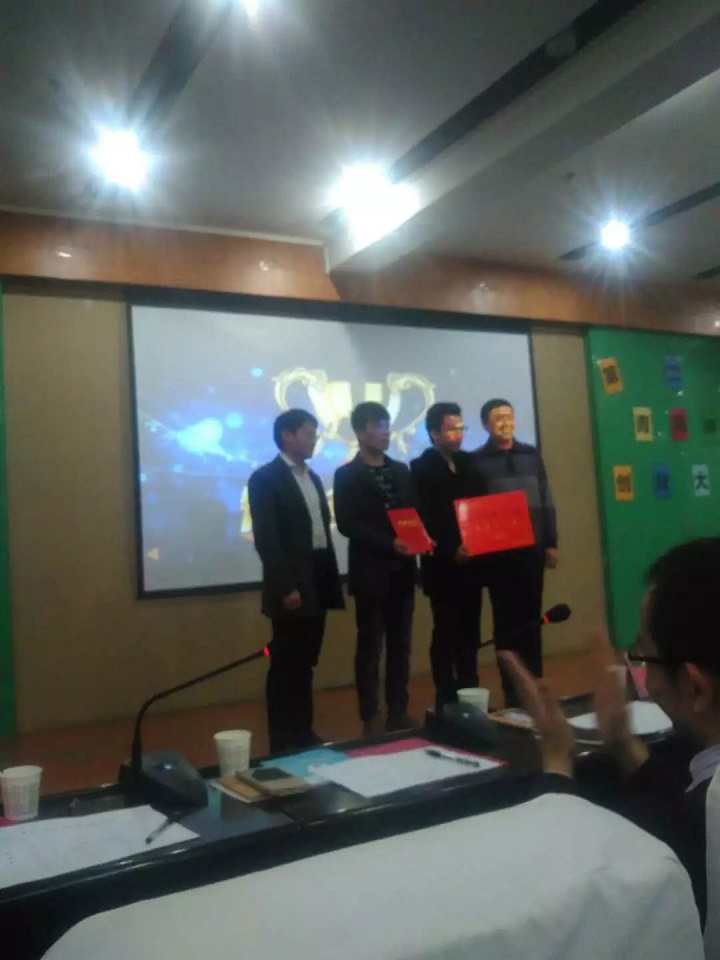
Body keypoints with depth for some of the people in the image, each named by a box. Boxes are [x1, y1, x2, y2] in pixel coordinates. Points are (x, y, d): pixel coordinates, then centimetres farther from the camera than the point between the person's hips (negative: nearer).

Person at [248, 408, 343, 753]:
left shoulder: (312, 477, 16)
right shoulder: (265, 478, -9)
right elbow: (266, 539, -15)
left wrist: (332, 580, 12)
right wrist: (285, 587, -19)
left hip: (319, 583, 7)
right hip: (293, 587, -7)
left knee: (305, 663, 14)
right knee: (286, 664, 0)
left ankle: (303, 732, 24)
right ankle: (282, 741, 10)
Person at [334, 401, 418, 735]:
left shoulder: (401, 471, 14)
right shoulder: (347, 475, -4)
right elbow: (347, 524, -12)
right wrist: (389, 544, -20)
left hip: (402, 571, 5)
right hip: (371, 573, -5)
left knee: (401, 646, 11)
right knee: (370, 648, 3)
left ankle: (398, 712, 21)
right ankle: (370, 718, 12)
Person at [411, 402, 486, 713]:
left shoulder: (469, 462, 12)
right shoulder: (421, 468, -5)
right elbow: (424, 520, -12)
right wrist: (450, 550, -20)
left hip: (471, 561, 5)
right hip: (443, 565, -5)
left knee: (469, 633, 11)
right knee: (446, 635, 2)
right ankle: (446, 700, 10)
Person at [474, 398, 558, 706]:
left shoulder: (531, 455, 9)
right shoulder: (477, 461, -1)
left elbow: (546, 502, 10)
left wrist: (551, 543, 6)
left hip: (532, 549, 3)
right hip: (498, 553, -3)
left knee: (531, 619, 9)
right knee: (506, 622, 5)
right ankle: (513, 691, 13)